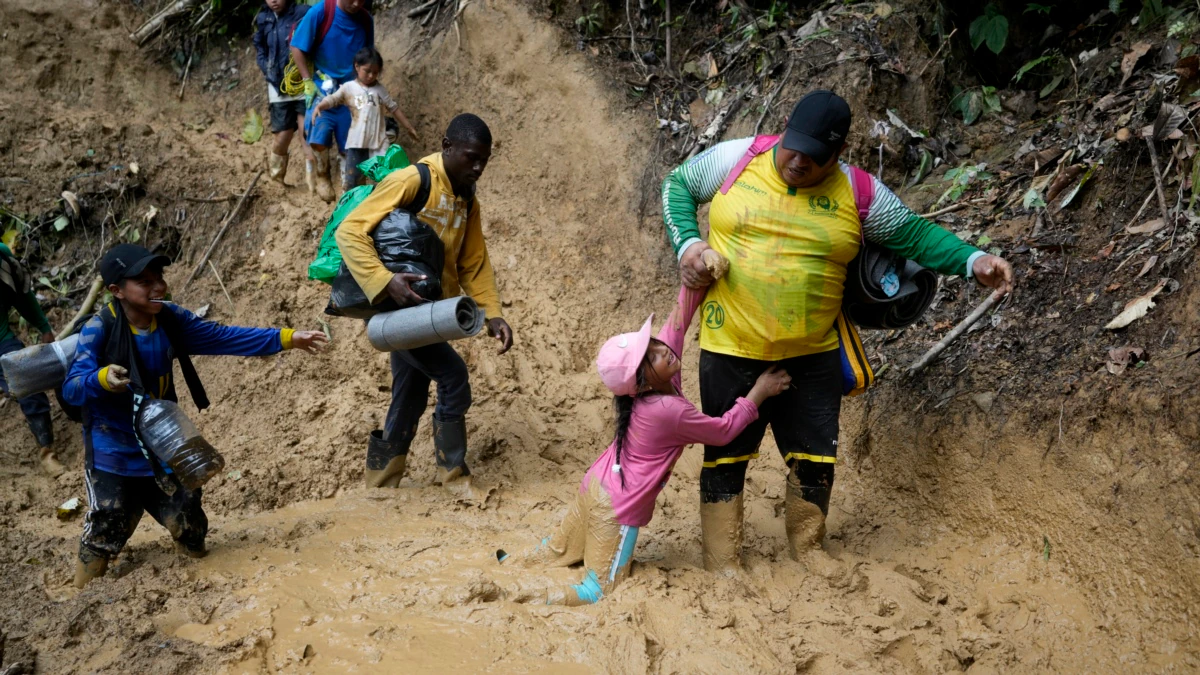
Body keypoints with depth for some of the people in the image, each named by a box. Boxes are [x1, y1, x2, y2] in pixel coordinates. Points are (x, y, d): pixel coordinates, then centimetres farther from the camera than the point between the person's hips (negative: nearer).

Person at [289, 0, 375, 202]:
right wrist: (308, 82, -11)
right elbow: (297, 47, -9)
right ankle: (323, 177, 6)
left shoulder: (366, 20, -2)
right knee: (319, 135, -16)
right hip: (323, 85, -3)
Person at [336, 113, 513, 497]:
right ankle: (453, 473, 4)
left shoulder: (467, 200, 8)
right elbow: (349, 232, -21)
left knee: (410, 403, 12)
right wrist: (386, 282, -32)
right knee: (453, 377, -14)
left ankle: (380, 486, 25)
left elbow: (474, 263, 13)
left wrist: (493, 313, 0)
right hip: (397, 306, -8)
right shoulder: (411, 181, -17)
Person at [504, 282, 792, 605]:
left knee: (558, 552, 25)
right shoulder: (671, 411, -28)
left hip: (595, 487, 8)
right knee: (600, 591, -3)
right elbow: (723, 430, -15)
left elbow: (676, 323, -5)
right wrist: (758, 392, -9)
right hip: (619, 508, -8)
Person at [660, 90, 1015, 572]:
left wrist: (973, 262, -10)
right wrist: (686, 243, -7)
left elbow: (915, 234, 4)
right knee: (725, 456, 7)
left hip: (812, 355, 2)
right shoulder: (737, 160, -5)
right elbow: (678, 185, 8)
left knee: (815, 458, 10)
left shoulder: (857, 193, -3)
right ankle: (722, 568, 19)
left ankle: (807, 550, 33)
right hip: (732, 351, -1)